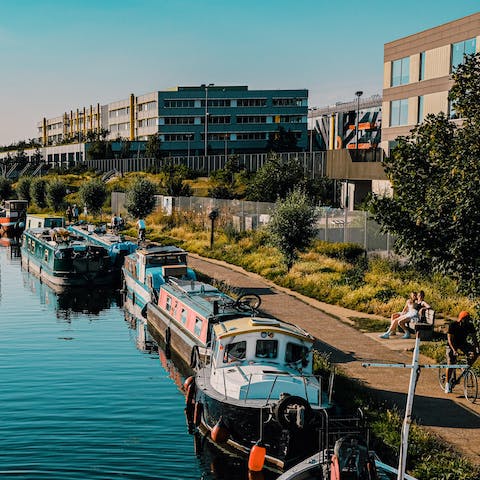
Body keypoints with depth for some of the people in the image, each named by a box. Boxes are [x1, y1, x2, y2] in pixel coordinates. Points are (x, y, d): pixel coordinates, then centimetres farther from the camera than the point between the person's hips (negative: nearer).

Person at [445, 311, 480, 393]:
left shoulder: (470, 326, -17)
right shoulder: (453, 325, -26)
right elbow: (450, 339, -28)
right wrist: (454, 350, -40)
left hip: (463, 343, 4)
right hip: (452, 344, -4)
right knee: (450, 364, -8)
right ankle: (447, 384, 5)